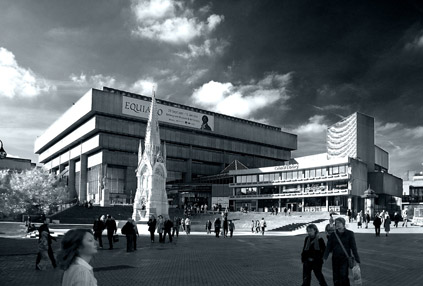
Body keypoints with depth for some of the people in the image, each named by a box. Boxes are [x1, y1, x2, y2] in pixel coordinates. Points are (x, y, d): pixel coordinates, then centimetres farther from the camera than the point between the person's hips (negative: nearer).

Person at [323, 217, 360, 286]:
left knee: (343, 275, -15)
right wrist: (325, 257, -13)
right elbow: (329, 247, -1)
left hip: (345, 259, -3)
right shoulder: (333, 235, 4)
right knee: (336, 277, 6)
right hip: (335, 259, 3)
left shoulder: (349, 234, -3)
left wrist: (357, 259, -5)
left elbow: (353, 247, -2)